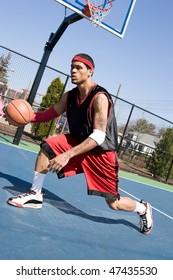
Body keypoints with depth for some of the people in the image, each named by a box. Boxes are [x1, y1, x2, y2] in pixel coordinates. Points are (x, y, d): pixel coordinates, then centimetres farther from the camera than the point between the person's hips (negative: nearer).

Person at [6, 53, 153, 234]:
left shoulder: (100, 97, -26)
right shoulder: (69, 96, -3)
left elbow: (98, 137, -30)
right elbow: (51, 114, 8)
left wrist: (68, 155, -36)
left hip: (102, 152, -6)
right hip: (79, 142, 6)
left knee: (114, 203, 0)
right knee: (48, 146, -15)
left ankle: (143, 209, 33)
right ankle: (35, 195, -1)